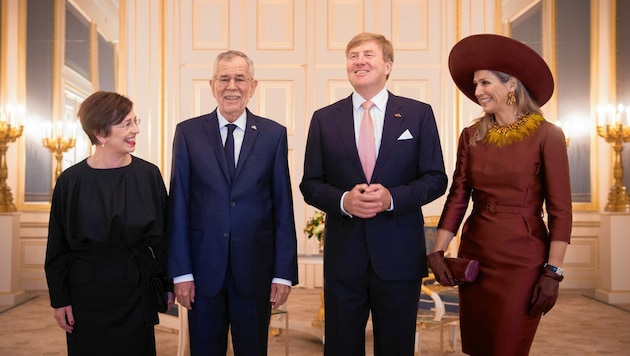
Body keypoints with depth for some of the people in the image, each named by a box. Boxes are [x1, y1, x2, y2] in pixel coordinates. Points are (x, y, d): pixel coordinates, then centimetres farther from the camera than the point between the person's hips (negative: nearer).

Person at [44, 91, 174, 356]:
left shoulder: (149, 174, -3)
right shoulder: (71, 181, -7)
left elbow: (163, 234, 2)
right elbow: (58, 245, -1)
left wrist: (168, 283, 3)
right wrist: (59, 299, 0)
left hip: (136, 289, 1)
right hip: (87, 291, -1)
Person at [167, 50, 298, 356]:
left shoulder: (274, 134, 1)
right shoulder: (188, 132, 1)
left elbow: (283, 208, 0)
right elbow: (178, 205, 0)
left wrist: (284, 272, -3)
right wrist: (180, 271, -4)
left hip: (255, 270, 0)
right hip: (203, 269, 0)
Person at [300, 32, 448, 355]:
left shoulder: (418, 114, 2)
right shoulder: (324, 119, 4)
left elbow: (436, 179, 0)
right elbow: (310, 184, 4)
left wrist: (392, 197, -17)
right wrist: (343, 200, -17)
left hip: (399, 254, 0)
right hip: (342, 255, 1)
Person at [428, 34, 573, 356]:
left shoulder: (546, 135, -8)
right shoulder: (471, 136, 4)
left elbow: (560, 209, -9)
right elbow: (457, 198, 3)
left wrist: (553, 271, -14)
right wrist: (437, 251, -7)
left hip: (523, 258, -4)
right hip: (474, 254, 4)